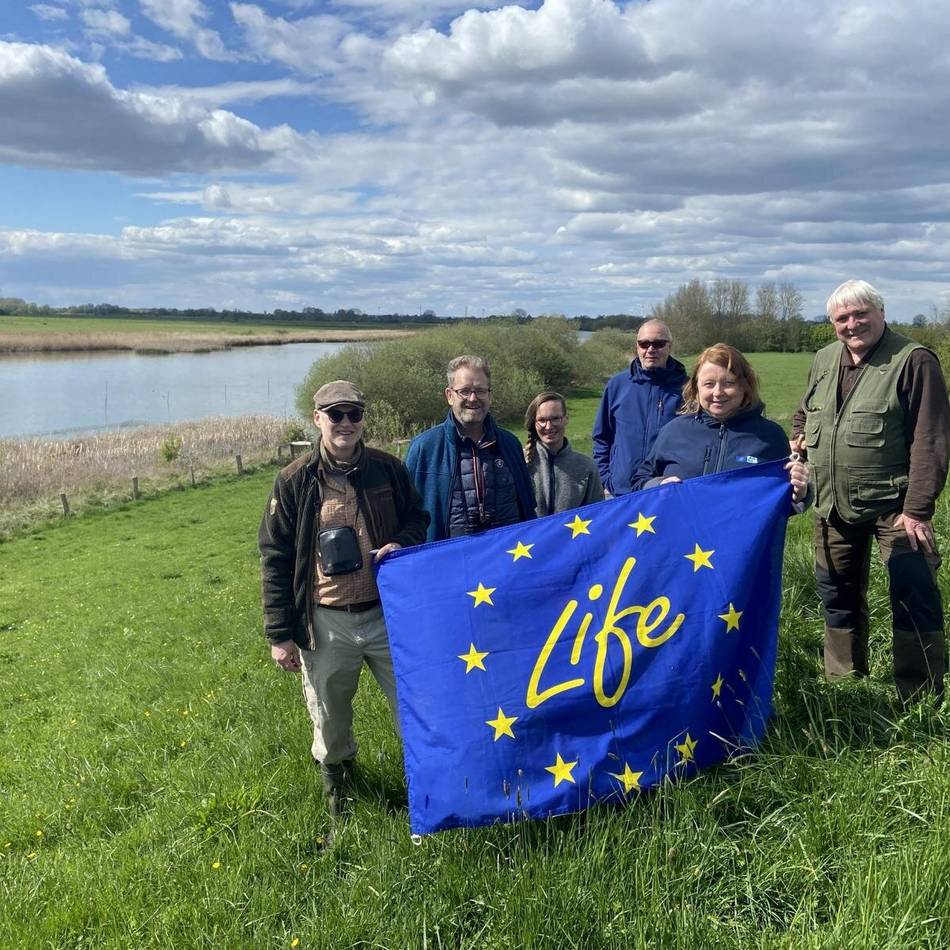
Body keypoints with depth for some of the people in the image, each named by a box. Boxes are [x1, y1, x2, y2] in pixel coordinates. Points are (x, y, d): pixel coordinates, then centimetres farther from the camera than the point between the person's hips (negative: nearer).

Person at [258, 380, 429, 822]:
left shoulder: (387, 469, 0)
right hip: (326, 624, -1)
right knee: (330, 720, 15)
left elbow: (417, 519, 14)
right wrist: (280, 634, -4)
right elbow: (275, 558, -3)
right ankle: (339, 807, 41)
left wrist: (401, 544, -11)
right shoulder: (294, 481, -6)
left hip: (386, 614, 1)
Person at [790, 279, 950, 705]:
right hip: (833, 506, 6)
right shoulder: (824, 360, 10)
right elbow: (805, 411, 28)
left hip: (894, 505, -6)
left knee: (913, 598, -5)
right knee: (838, 594, 17)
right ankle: (843, 682, 34)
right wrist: (799, 435, 6)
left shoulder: (913, 361, -11)